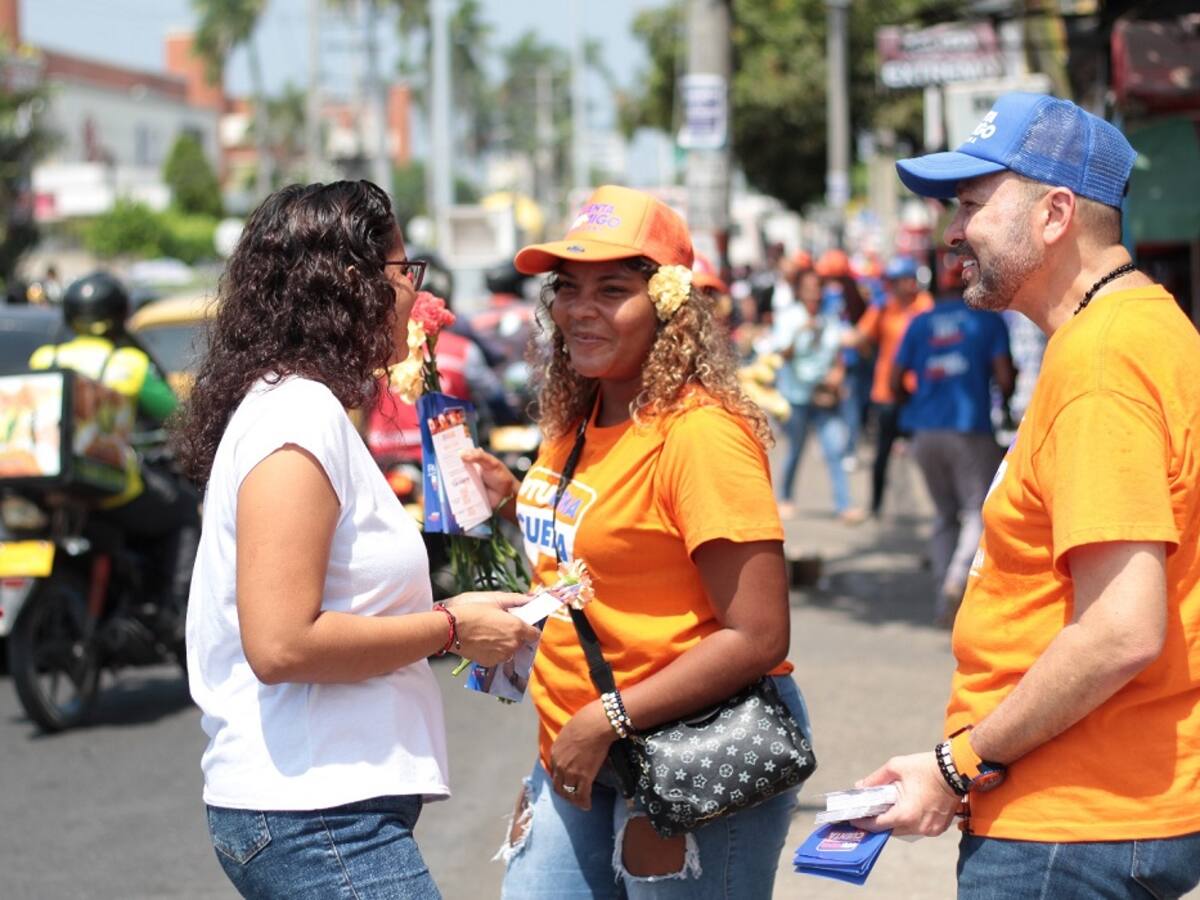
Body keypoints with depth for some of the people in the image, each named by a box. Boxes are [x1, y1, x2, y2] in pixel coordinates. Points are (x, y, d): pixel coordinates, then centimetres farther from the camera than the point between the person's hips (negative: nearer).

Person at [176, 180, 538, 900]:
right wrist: (451, 630, -12)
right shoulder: (299, 414, -14)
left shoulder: (300, 405, 16)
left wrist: (445, 610, 12)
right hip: (317, 815, -10)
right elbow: (282, 644, -22)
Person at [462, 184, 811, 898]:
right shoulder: (575, 424, 8)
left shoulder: (700, 433, -18)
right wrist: (513, 500, 5)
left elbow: (757, 637, -21)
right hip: (578, 757, 8)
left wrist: (607, 721, -20)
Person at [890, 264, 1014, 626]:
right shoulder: (988, 320, 1)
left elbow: (896, 382, 6)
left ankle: (945, 591, 8)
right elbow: (1005, 378, -7)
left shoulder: (920, 323, 10)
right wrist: (1005, 405, 13)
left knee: (945, 514, 16)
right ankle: (958, 580, -24)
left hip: (924, 432, 4)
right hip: (971, 429, -4)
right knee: (981, 510, -1)